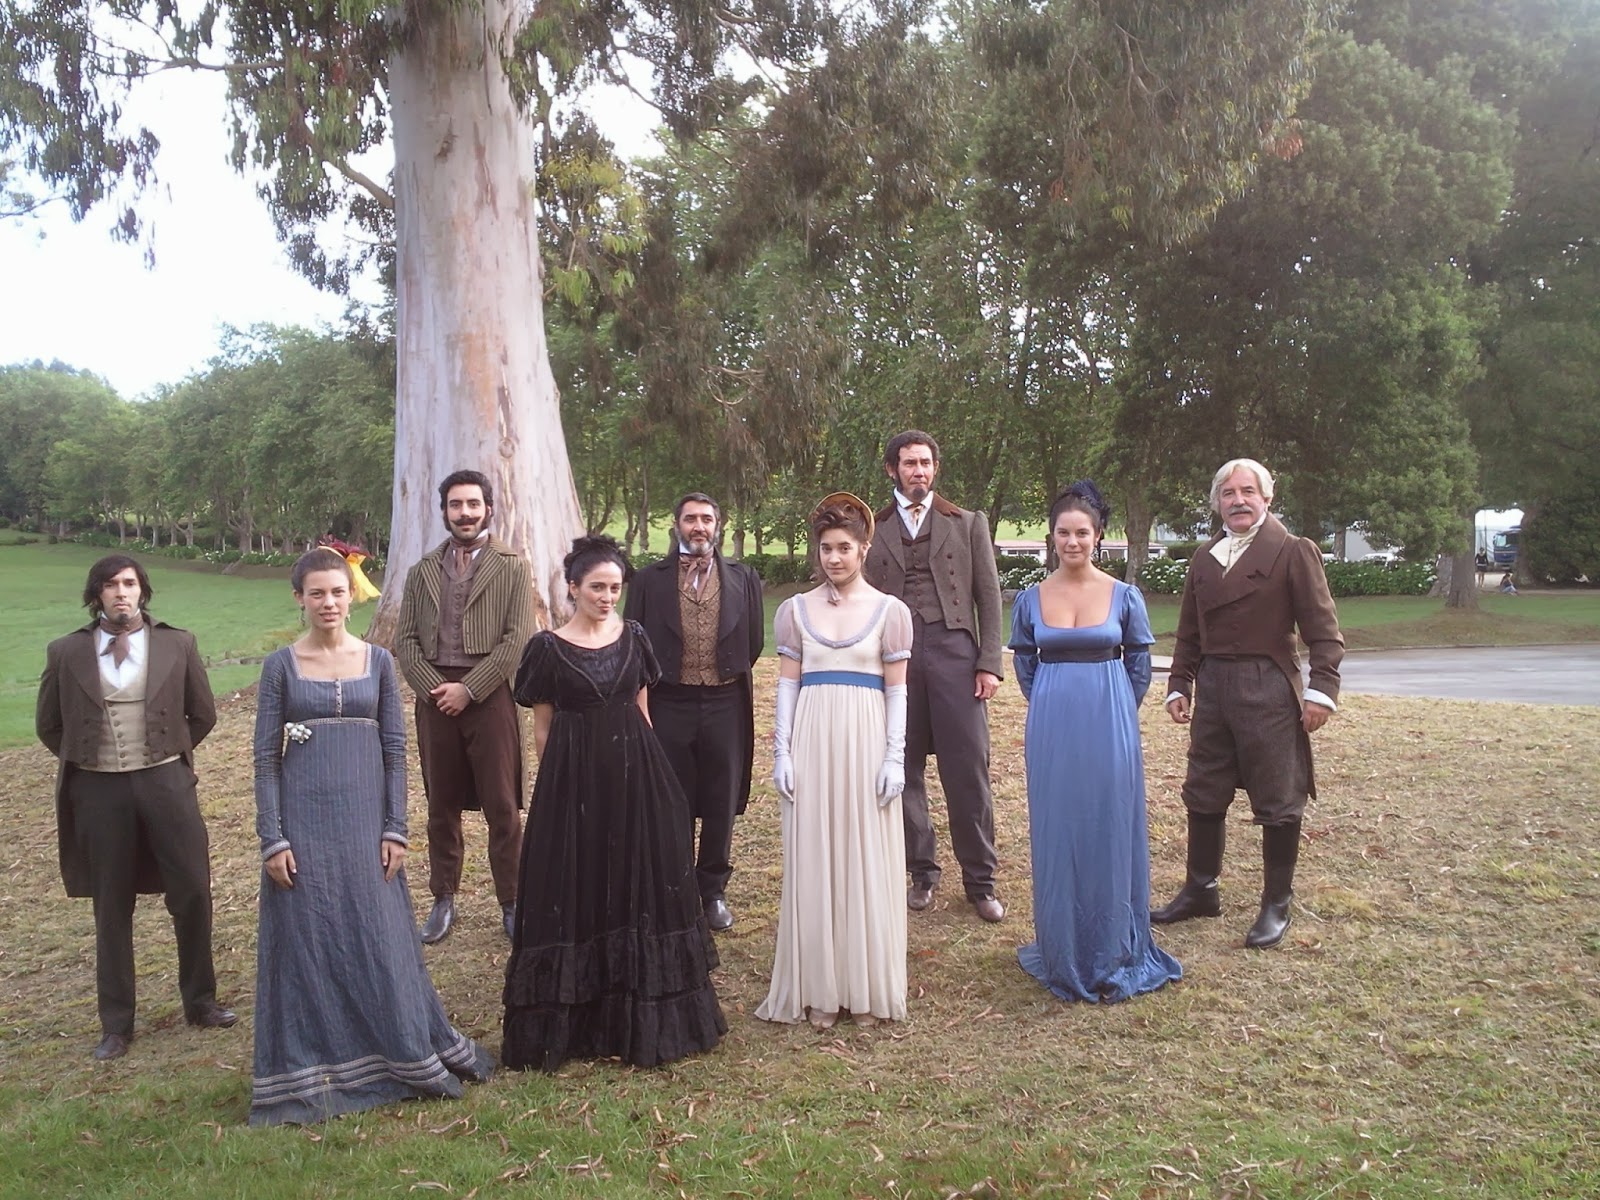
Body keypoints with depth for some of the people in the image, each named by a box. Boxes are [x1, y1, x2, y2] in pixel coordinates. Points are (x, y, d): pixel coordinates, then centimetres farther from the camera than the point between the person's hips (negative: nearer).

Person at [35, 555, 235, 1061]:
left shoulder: (177, 644, 0)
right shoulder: (67, 652, 1)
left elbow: (203, 713, 9)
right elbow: (49, 725, 12)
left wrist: (168, 753, 10)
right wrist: (88, 758, 10)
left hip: (165, 782, 0)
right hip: (99, 790, 0)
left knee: (193, 895, 3)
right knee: (112, 908, 10)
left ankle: (200, 1002, 21)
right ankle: (115, 1024, 20)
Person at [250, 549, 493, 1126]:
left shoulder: (378, 661, 4)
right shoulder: (281, 665, 0)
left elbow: (395, 750, 4)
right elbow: (266, 758, 0)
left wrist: (395, 829, -2)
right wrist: (272, 839, -7)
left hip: (365, 819, 1)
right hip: (304, 822, -1)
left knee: (381, 941, 6)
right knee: (308, 946, 6)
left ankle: (407, 1056, 22)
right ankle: (310, 1074, 20)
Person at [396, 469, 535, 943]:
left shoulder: (512, 568, 1)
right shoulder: (423, 570, 11)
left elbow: (517, 639, -7)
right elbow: (406, 640, 8)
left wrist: (468, 688, -12)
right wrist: (432, 687, -8)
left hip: (490, 697, -3)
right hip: (435, 700, 3)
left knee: (502, 807, 1)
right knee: (441, 806, 11)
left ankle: (511, 903, 12)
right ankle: (443, 900, 22)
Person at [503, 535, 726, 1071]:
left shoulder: (633, 638, 6)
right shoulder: (549, 648, -4)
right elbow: (542, 729, 2)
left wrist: (640, 764, 11)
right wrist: (561, 779, 4)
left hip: (635, 775, 4)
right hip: (574, 779, -3)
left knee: (639, 887, 8)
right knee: (576, 893, 3)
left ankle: (640, 1018, 21)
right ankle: (574, 1018, 14)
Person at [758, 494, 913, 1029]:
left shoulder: (889, 611, 3)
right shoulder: (795, 610, 8)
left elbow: (897, 689, 2)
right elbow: (787, 684, 7)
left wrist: (895, 757, -5)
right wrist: (782, 752, 0)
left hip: (866, 743, -1)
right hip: (812, 742, 2)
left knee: (867, 863, 4)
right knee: (812, 864, 5)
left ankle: (867, 988, 17)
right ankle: (820, 989, 15)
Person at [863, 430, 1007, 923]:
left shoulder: (968, 524, 11)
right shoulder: (875, 529, 11)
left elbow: (988, 596, 8)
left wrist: (989, 663, -1)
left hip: (954, 653, -1)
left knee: (968, 768, -2)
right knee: (905, 770, 6)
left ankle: (979, 879, 9)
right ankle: (922, 871, 19)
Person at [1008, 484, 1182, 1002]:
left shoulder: (1124, 597, -1)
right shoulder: (1030, 599, 2)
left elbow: (1140, 666, 8)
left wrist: (1110, 714, 11)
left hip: (1110, 732, -1)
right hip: (1051, 734, 1)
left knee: (1110, 835, 6)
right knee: (1057, 838, 7)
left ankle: (1112, 955, 21)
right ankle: (1064, 954, 21)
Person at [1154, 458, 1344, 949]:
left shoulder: (1293, 551, -3)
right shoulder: (1204, 557, 13)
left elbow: (1323, 628, -7)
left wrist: (1322, 689, -14)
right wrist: (1179, 685, 11)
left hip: (1268, 690, -5)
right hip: (1212, 688, 6)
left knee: (1277, 803, 4)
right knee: (1203, 797, 14)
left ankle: (1276, 906, 17)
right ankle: (1200, 891, 29)